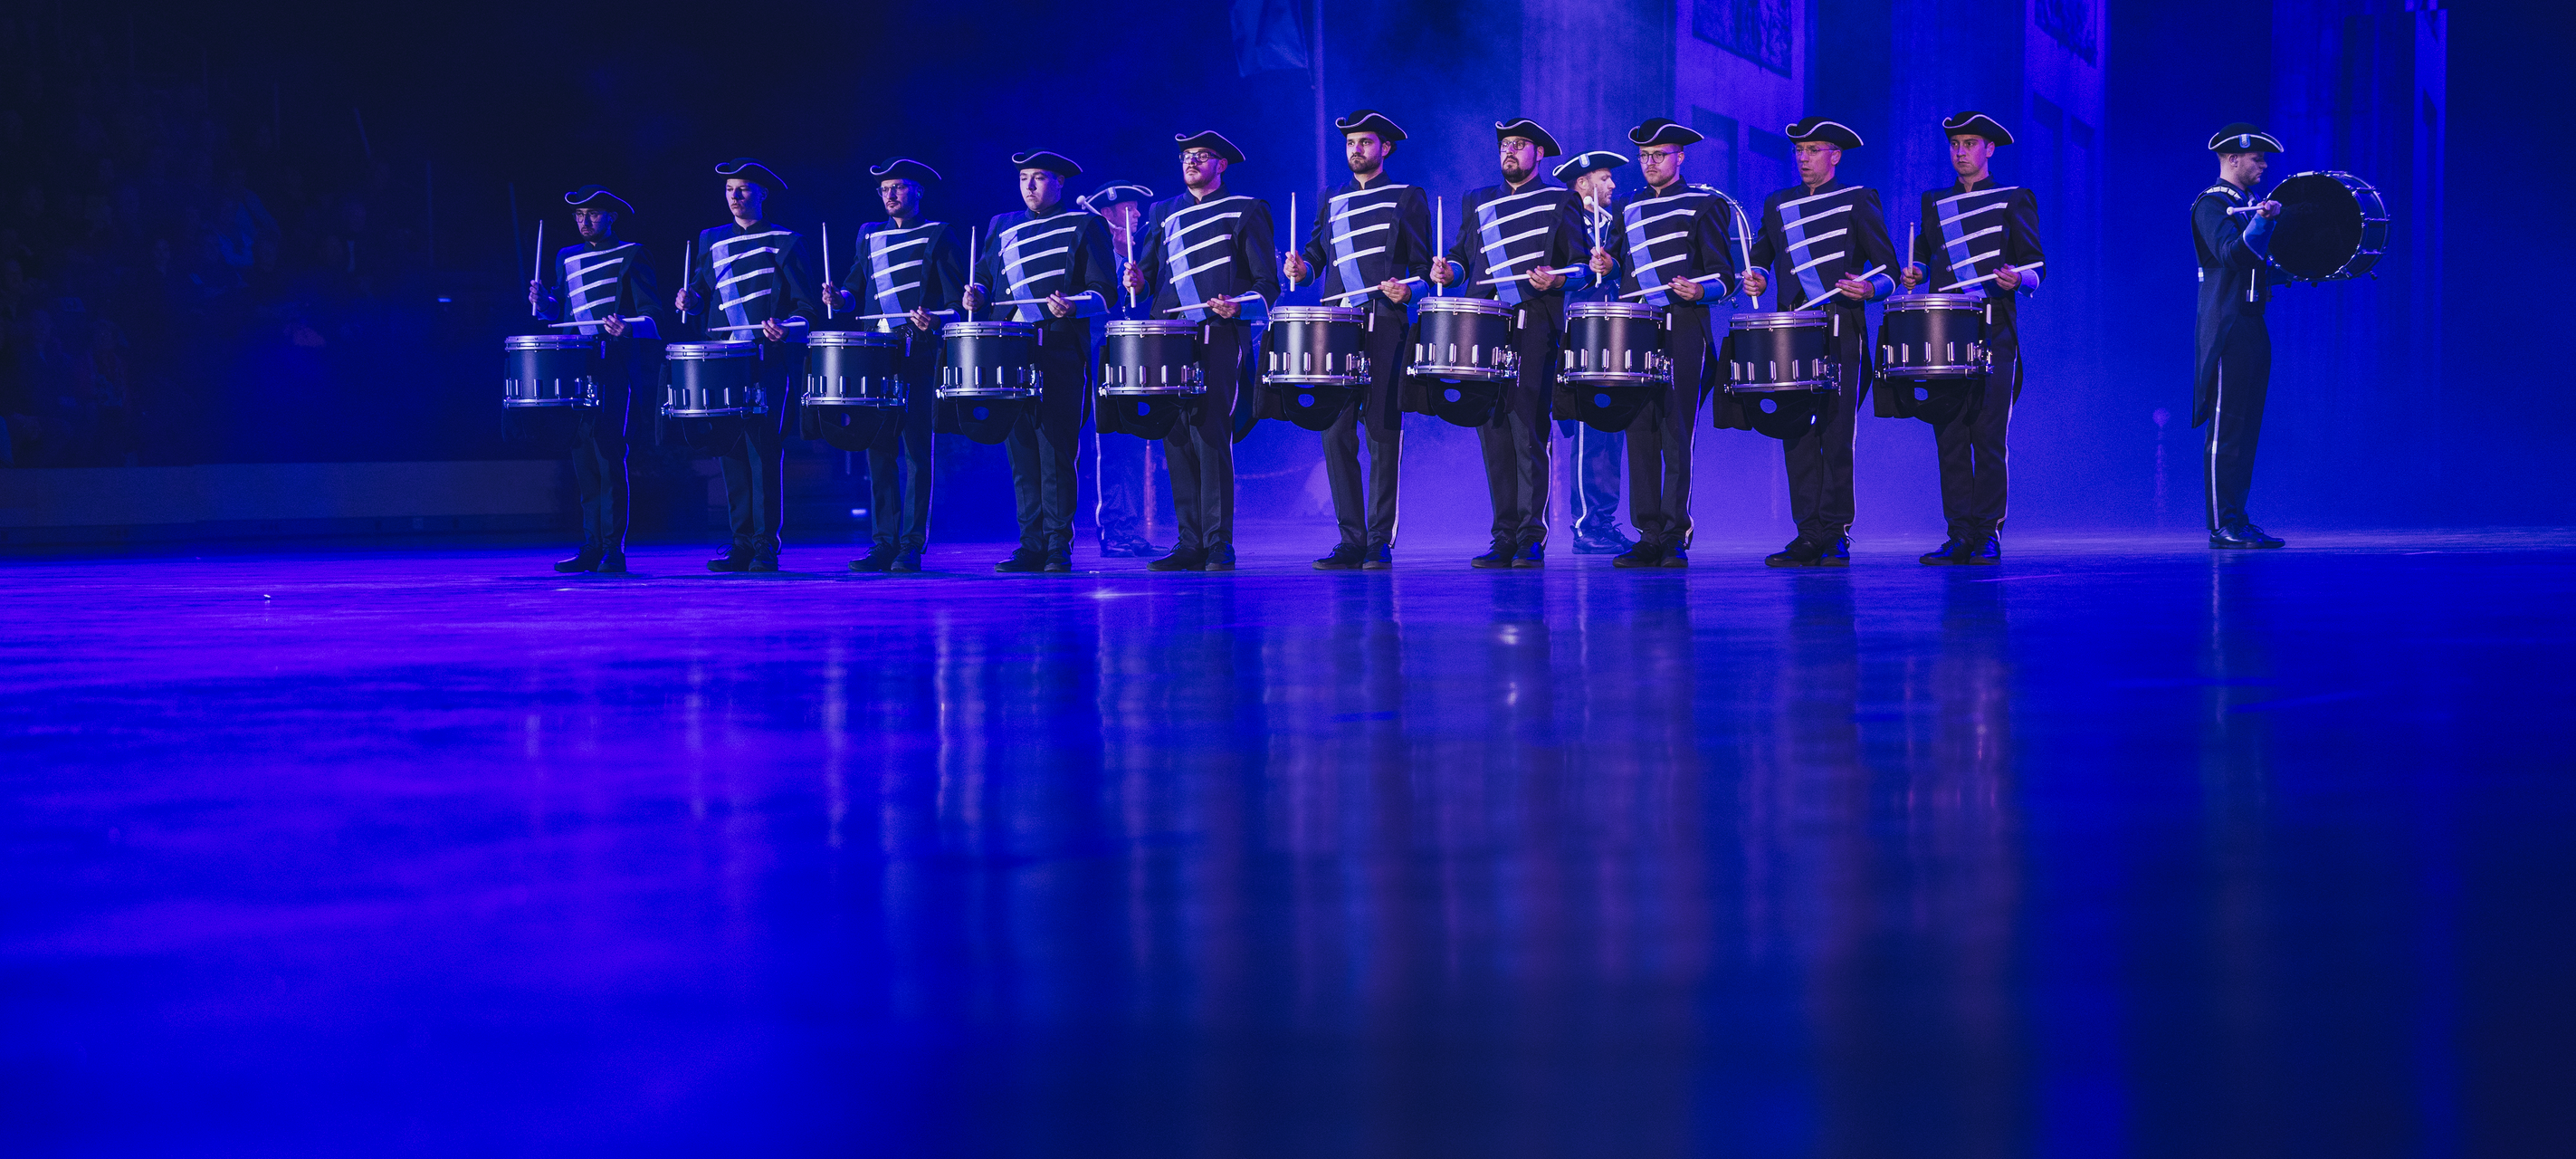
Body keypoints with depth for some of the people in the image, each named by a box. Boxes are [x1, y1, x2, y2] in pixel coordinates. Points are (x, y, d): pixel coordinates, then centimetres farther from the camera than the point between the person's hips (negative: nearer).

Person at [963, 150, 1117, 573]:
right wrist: (977, 293, 5)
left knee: (1055, 449, -9)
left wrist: (1073, 305, -19)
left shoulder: (1083, 226, 5)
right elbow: (985, 273, 28)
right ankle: (1031, 544, 6)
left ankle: (1058, 546, -6)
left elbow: (1103, 290, 0)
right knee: (1020, 448, 2)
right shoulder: (1003, 227, 20)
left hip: (1061, 352, -5)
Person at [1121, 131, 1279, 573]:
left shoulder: (1245, 211, 6)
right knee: (1176, 437, 1)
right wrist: (1138, 280, -3)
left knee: (1210, 433, -12)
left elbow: (1267, 283, 3)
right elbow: (1150, 268, 21)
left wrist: (1238, 306, -16)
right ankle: (1190, 543, 6)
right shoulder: (1164, 213, 21)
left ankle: (1218, 545, -10)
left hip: (1219, 337, -5)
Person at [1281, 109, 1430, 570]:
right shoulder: (1331, 200, 21)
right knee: (1336, 432, -4)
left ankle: (1380, 541, 0)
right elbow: (1316, 251, 19)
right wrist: (1301, 267, -3)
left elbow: (1423, 264, 6)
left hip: (1387, 324, -4)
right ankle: (1351, 540, 1)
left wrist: (1407, 288, -14)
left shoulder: (1407, 198, 9)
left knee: (1383, 432, -4)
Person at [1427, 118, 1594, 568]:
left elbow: (1583, 265, 5)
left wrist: (1557, 279, -15)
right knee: (1492, 428, 1)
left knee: (1527, 426, -11)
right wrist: (1448, 270, 0)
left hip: (1534, 324, -4)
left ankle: (1531, 536, -8)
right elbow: (1461, 254, 23)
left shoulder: (1561, 201, 9)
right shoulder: (1477, 202, 22)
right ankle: (1504, 536, 6)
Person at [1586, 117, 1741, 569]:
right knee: (1639, 430, 0)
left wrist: (1700, 291, -19)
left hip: (1682, 331, -5)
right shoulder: (1630, 209, 20)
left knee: (1675, 433, -8)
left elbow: (1725, 278, 2)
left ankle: (1675, 535, -6)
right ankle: (1648, 534, 2)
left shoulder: (1703, 205, 5)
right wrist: (1606, 264, 2)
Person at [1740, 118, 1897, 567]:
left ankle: (1835, 534, -3)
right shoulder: (1778, 204, 17)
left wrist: (1868, 287, -17)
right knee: (1796, 430, -1)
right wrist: (1757, 276, 1)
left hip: (1841, 332, -4)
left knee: (1836, 432, -7)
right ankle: (1809, 533, 2)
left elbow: (1887, 265, 3)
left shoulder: (1858, 201, 5)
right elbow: (1762, 252, 24)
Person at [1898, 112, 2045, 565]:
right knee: (1949, 435, -1)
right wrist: (1914, 272, 6)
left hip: (1993, 334, -4)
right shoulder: (1935, 203, 19)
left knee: (1988, 435, -9)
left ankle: (1987, 533, -4)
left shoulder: (2014, 200, 7)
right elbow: (1924, 255, 29)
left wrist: (2017, 279, -18)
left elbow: (2036, 265, 4)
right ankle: (1959, 534, 1)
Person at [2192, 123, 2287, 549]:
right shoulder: (2211, 205, -7)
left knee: (2246, 428, 8)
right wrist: (2261, 222, -36)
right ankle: (2223, 525, -9)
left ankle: (2235, 520, 10)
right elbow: (2232, 254, -23)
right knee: (2226, 428, -9)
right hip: (2226, 331, -9)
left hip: (2253, 329, 9)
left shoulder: (2249, 204, 21)